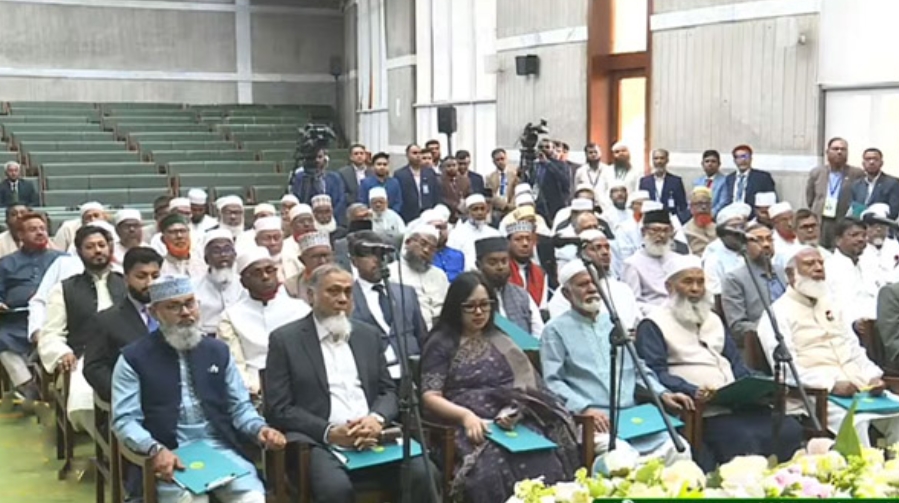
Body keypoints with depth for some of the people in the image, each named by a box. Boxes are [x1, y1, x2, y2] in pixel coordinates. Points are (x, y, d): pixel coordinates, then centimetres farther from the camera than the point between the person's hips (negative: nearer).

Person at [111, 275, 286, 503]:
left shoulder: (218, 350, 17)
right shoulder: (134, 358, 5)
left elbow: (239, 406, 16)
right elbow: (124, 420, -2)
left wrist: (260, 429, -6)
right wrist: (156, 450, -20)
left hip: (222, 449, 3)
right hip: (171, 455, -3)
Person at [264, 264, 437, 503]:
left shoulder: (368, 334, 17)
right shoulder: (285, 339, 3)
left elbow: (388, 390, 15)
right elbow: (279, 409, -2)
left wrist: (377, 419, -9)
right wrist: (329, 432, -16)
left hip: (372, 436, 4)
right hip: (321, 441, -4)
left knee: (426, 474, -21)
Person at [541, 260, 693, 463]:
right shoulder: (556, 330, 3)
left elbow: (639, 367, 27)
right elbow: (552, 382, -6)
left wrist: (662, 393, 10)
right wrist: (585, 408, -20)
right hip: (592, 421, -6)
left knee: (679, 449, -15)